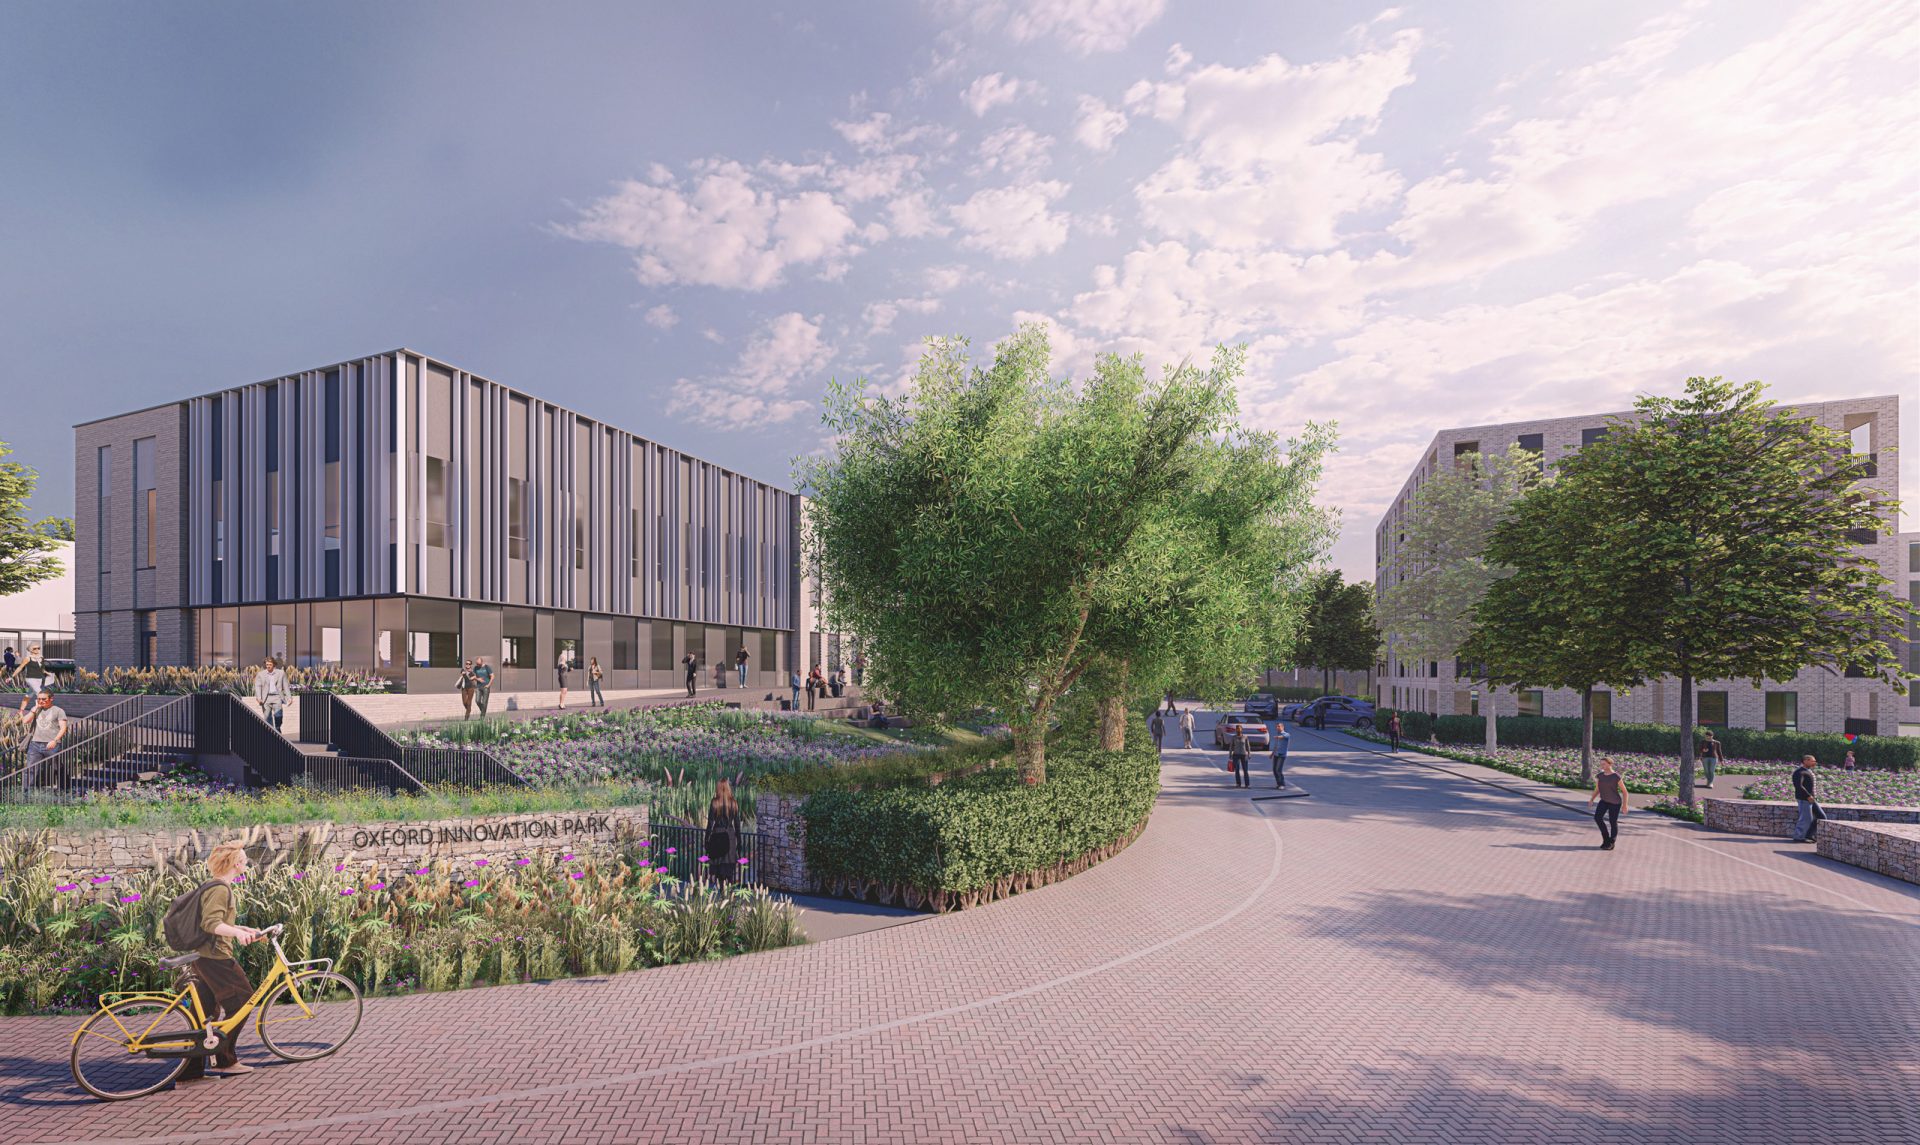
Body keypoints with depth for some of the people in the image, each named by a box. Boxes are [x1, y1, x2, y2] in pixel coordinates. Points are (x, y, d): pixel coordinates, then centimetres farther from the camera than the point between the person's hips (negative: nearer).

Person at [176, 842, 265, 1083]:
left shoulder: (221, 888, 18)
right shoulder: (220, 889, -15)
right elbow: (211, 923, -26)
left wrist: (246, 930, 30)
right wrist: (238, 933, -38)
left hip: (203, 956, 11)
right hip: (215, 956, -11)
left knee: (206, 1013, 12)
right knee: (242, 999, -3)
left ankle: (191, 1071, 14)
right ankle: (224, 1059, 2)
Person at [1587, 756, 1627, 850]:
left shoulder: (1616, 777, -16)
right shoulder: (1600, 776, 0)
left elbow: (1624, 791, -10)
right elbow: (1597, 789, 9)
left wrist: (1625, 805, -11)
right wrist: (1591, 800, 1)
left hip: (1615, 803, -5)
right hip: (1604, 801, 5)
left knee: (1612, 822, 3)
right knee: (1597, 817, -9)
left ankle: (1611, 843, 20)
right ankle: (1606, 838, 9)